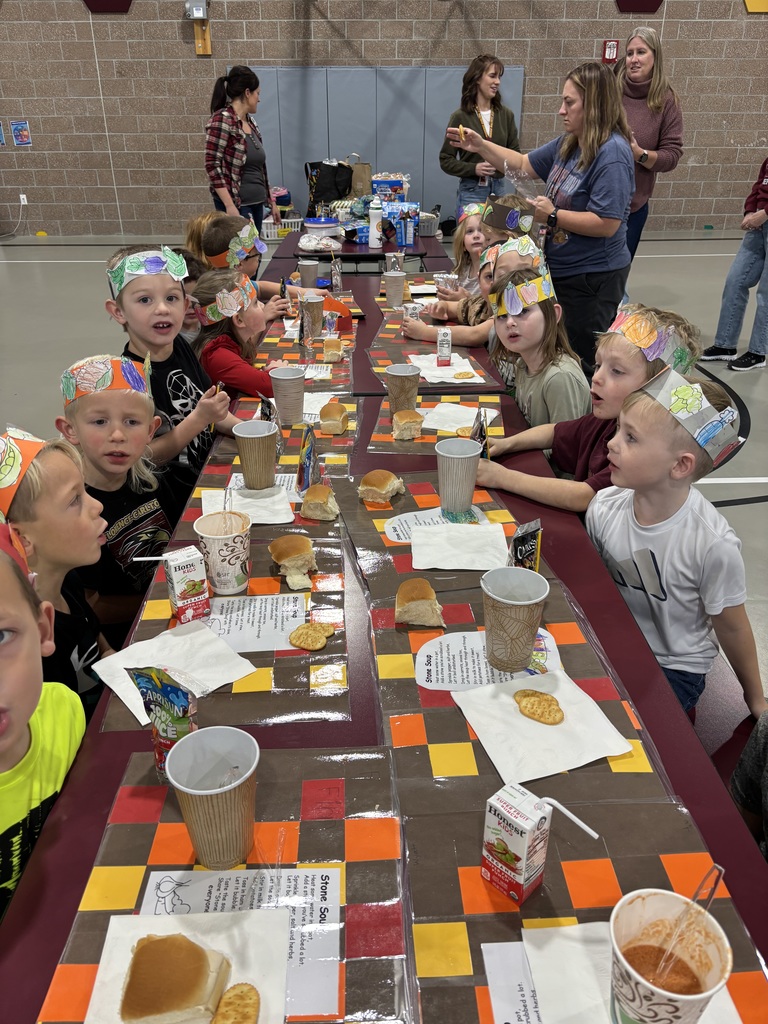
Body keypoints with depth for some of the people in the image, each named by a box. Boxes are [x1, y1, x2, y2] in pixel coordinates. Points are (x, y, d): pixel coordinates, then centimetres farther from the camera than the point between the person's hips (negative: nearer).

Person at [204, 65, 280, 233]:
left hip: (257, 202, 9)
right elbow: (212, 166, -15)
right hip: (236, 205, -9)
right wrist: (230, 206, -22)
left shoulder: (250, 122, 15)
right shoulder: (222, 120, -11)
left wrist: (271, 201, 20)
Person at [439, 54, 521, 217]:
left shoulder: (506, 114, 5)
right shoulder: (460, 117, -6)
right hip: (471, 190, -4)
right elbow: (446, 160, -5)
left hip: (500, 188, 4)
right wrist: (474, 169, -19)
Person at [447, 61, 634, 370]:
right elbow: (525, 165, 19)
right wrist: (481, 146, 9)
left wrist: (552, 215, -23)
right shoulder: (568, 144, 7)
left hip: (592, 278, -10)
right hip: (561, 270, 10)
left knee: (581, 364, 1)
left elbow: (607, 224, -26)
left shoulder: (612, 153, -21)